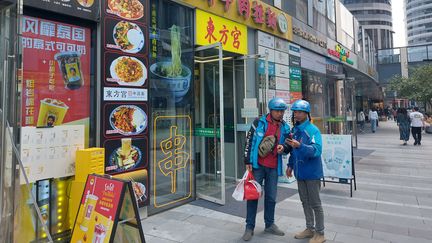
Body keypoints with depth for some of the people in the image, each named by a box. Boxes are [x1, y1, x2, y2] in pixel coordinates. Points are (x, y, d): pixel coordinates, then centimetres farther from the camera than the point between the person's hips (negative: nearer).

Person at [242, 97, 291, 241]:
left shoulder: (285, 127, 6)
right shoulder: (259, 122, -6)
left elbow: (287, 147, 14)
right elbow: (249, 142, -6)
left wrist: (283, 148, -11)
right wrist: (248, 162, -11)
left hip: (274, 167, 4)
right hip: (257, 165, -3)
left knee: (271, 197, 13)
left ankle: (269, 225, 31)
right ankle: (249, 227, 14)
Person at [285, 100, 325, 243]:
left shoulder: (313, 130, -17)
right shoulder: (294, 130, 5)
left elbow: (317, 150, -28)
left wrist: (299, 146, -40)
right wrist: (290, 165, 16)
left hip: (311, 173, -7)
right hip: (300, 172, 7)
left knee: (315, 203, 5)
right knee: (305, 202, 18)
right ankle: (310, 229, 34)